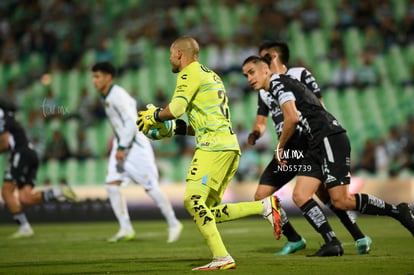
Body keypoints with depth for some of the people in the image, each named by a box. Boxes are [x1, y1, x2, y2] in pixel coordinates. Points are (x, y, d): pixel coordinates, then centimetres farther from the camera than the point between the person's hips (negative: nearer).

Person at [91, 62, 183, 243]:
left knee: (150, 187, -5)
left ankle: (173, 224, 9)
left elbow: (131, 122, -23)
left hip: (136, 145, -9)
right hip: (121, 146, 9)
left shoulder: (117, 95, -18)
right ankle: (126, 229, -3)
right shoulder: (106, 97, 11)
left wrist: (122, 148, -26)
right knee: (112, 184, -5)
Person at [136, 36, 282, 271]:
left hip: (213, 145, -9)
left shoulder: (190, 73, -1)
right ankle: (265, 206, -3)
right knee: (208, 212, 7)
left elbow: (176, 107, -15)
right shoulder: (212, 76, 28)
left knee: (193, 200, -15)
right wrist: (176, 129, 23)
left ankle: (222, 258, -22)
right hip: (230, 145, 9)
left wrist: (154, 116, 4)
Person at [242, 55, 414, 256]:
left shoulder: (277, 83, -5)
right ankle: (332, 243, -8)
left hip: (329, 138, -10)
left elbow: (292, 118, -16)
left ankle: (397, 211, -1)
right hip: (316, 146, 10)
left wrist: (280, 147, -1)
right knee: (300, 195, -3)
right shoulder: (276, 88, 25)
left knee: (341, 201, -13)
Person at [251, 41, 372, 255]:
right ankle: (294, 240, 11)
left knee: (323, 193, -18)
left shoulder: (300, 74, 1)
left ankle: (359, 237, -8)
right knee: (261, 196, -2)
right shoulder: (264, 89, 17)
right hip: (286, 150, 6)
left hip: (308, 144, -6)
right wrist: (255, 133, -4)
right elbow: (261, 121, 19)